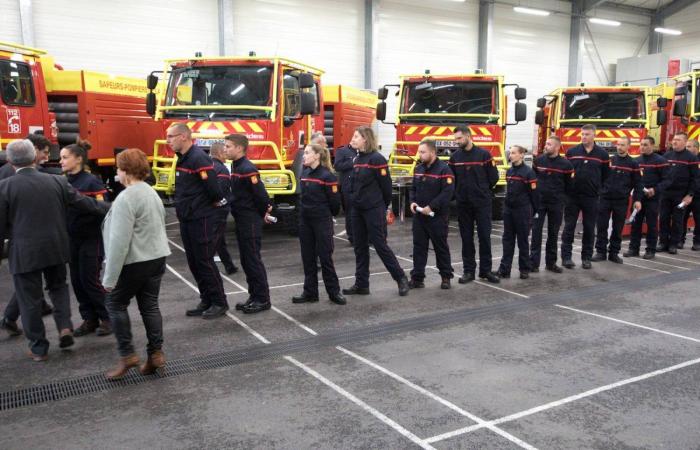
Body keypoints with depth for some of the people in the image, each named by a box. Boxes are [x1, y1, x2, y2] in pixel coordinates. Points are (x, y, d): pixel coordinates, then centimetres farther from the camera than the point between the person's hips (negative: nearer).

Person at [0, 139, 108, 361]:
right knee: (58, 287, 24)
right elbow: (83, 202, 6)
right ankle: (65, 327, 7)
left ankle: (39, 347, 17)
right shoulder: (56, 181, -1)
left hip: (24, 252, -3)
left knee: (30, 299, 8)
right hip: (56, 248, 3)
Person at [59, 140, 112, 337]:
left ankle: (108, 318, 14)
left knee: (90, 280, -2)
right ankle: (90, 319, 22)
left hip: (91, 238, -7)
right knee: (77, 281, 10)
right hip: (72, 238, 7)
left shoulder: (91, 182, -13)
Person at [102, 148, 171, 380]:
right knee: (150, 305, 12)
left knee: (116, 304, 9)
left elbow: (120, 240, -22)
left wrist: (110, 277, -18)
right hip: (157, 257, 8)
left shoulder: (126, 198, -19)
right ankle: (156, 353, 13)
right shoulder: (151, 192, 11)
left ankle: (127, 354, 10)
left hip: (134, 262, -8)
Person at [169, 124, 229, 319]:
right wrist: (184, 207, 8)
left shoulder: (199, 158, -19)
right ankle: (206, 301, 24)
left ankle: (219, 303, 10)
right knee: (194, 262, 13)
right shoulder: (183, 158, 12)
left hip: (203, 220, -9)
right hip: (187, 220, 9)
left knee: (204, 262, -2)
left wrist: (218, 201, -6)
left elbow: (212, 187, -24)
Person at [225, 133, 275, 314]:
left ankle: (263, 299, 5)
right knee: (246, 260, 13)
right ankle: (254, 296, 22)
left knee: (253, 260, -3)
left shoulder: (247, 169, -18)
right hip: (241, 221, 9)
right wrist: (263, 211, 14)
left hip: (251, 222, -9)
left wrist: (263, 213, -5)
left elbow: (260, 194, -20)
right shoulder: (236, 167, 11)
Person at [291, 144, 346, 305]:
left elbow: (334, 200, -10)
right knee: (307, 258, 10)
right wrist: (306, 210, 16)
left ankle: (334, 292, 11)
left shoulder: (327, 175, -14)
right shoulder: (304, 173, 7)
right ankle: (310, 292, 18)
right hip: (305, 220, 7)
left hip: (323, 221, -7)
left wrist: (328, 215, 3)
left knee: (325, 257, 0)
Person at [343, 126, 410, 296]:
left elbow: (386, 185, -11)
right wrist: (354, 202, 12)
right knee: (360, 247, 9)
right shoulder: (357, 159, 11)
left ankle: (401, 278, 11)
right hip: (357, 210, 8)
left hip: (374, 210, -8)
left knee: (380, 245, -3)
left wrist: (383, 207, -2)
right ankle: (361, 284, 17)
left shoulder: (377, 159, -13)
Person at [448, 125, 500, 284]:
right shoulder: (455, 156, 4)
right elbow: (451, 179, 11)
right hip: (463, 204, 3)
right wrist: (458, 193, 5)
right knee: (466, 238, 6)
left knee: (484, 236, 2)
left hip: (482, 203, -2)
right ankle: (469, 270, 14)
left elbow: (493, 177, -1)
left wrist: (483, 191, 7)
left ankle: (486, 269, 12)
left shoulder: (484, 154, -5)